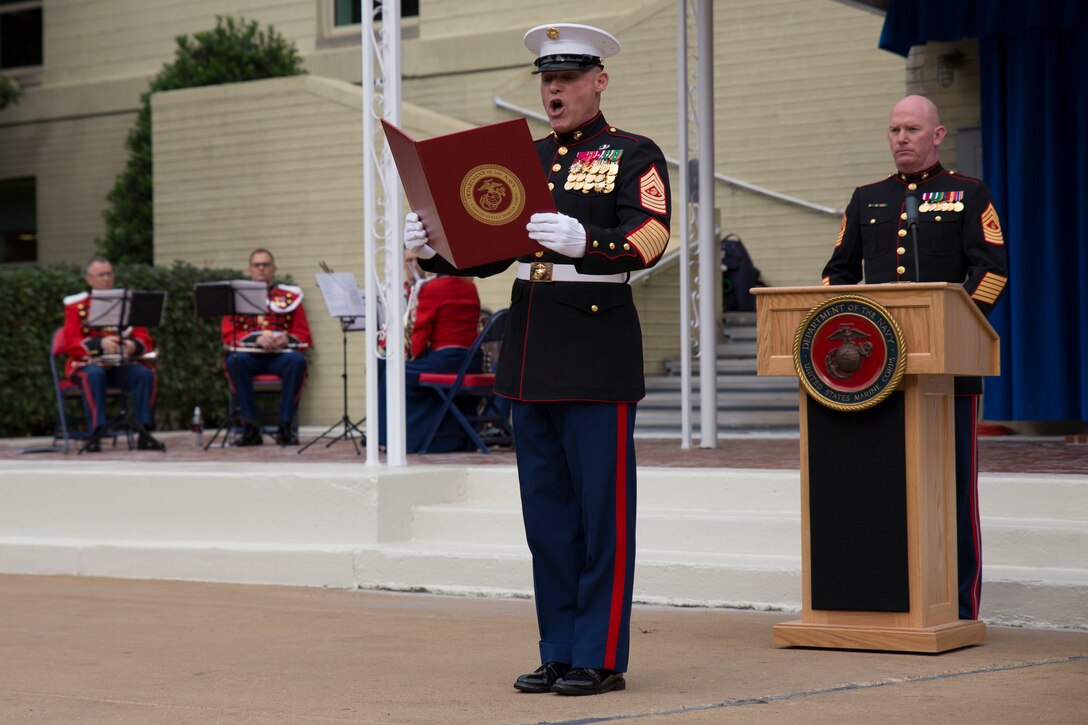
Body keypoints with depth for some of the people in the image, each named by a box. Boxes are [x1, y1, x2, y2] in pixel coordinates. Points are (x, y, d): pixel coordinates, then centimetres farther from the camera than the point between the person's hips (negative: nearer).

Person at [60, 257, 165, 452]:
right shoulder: (76, 306, 2)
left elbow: (144, 339, 5)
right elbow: (69, 343, -9)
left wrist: (134, 346, -21)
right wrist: (100, 344, -27)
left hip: (122, 366, 3)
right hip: (88, 364, -3)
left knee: (145, 373, -27)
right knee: (94, 374, -37)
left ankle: (144, 433, -24)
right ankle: (96, 433, -34)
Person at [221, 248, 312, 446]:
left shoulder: (290, 295, 16)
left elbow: (303, 334, 11)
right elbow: (228, 334, 4)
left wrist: (287, 339, -14)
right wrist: (257, 339, -14)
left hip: (280, 354, 0)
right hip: (249, 355, 0)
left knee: (297, 360, -34)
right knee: (235, 361, -35)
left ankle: (286, 427, -30)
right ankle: (250, 428, -31)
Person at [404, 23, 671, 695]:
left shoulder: (635, 156, -1)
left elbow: (648, 241, -15)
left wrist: (583, 241, -33)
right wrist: (432, 245, -3)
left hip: (598, 356, -6)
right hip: (530, 355, 6)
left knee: (603, 511, -2)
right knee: (547, 513, 9)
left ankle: (601, 657, 4)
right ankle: (559, 653, 16)